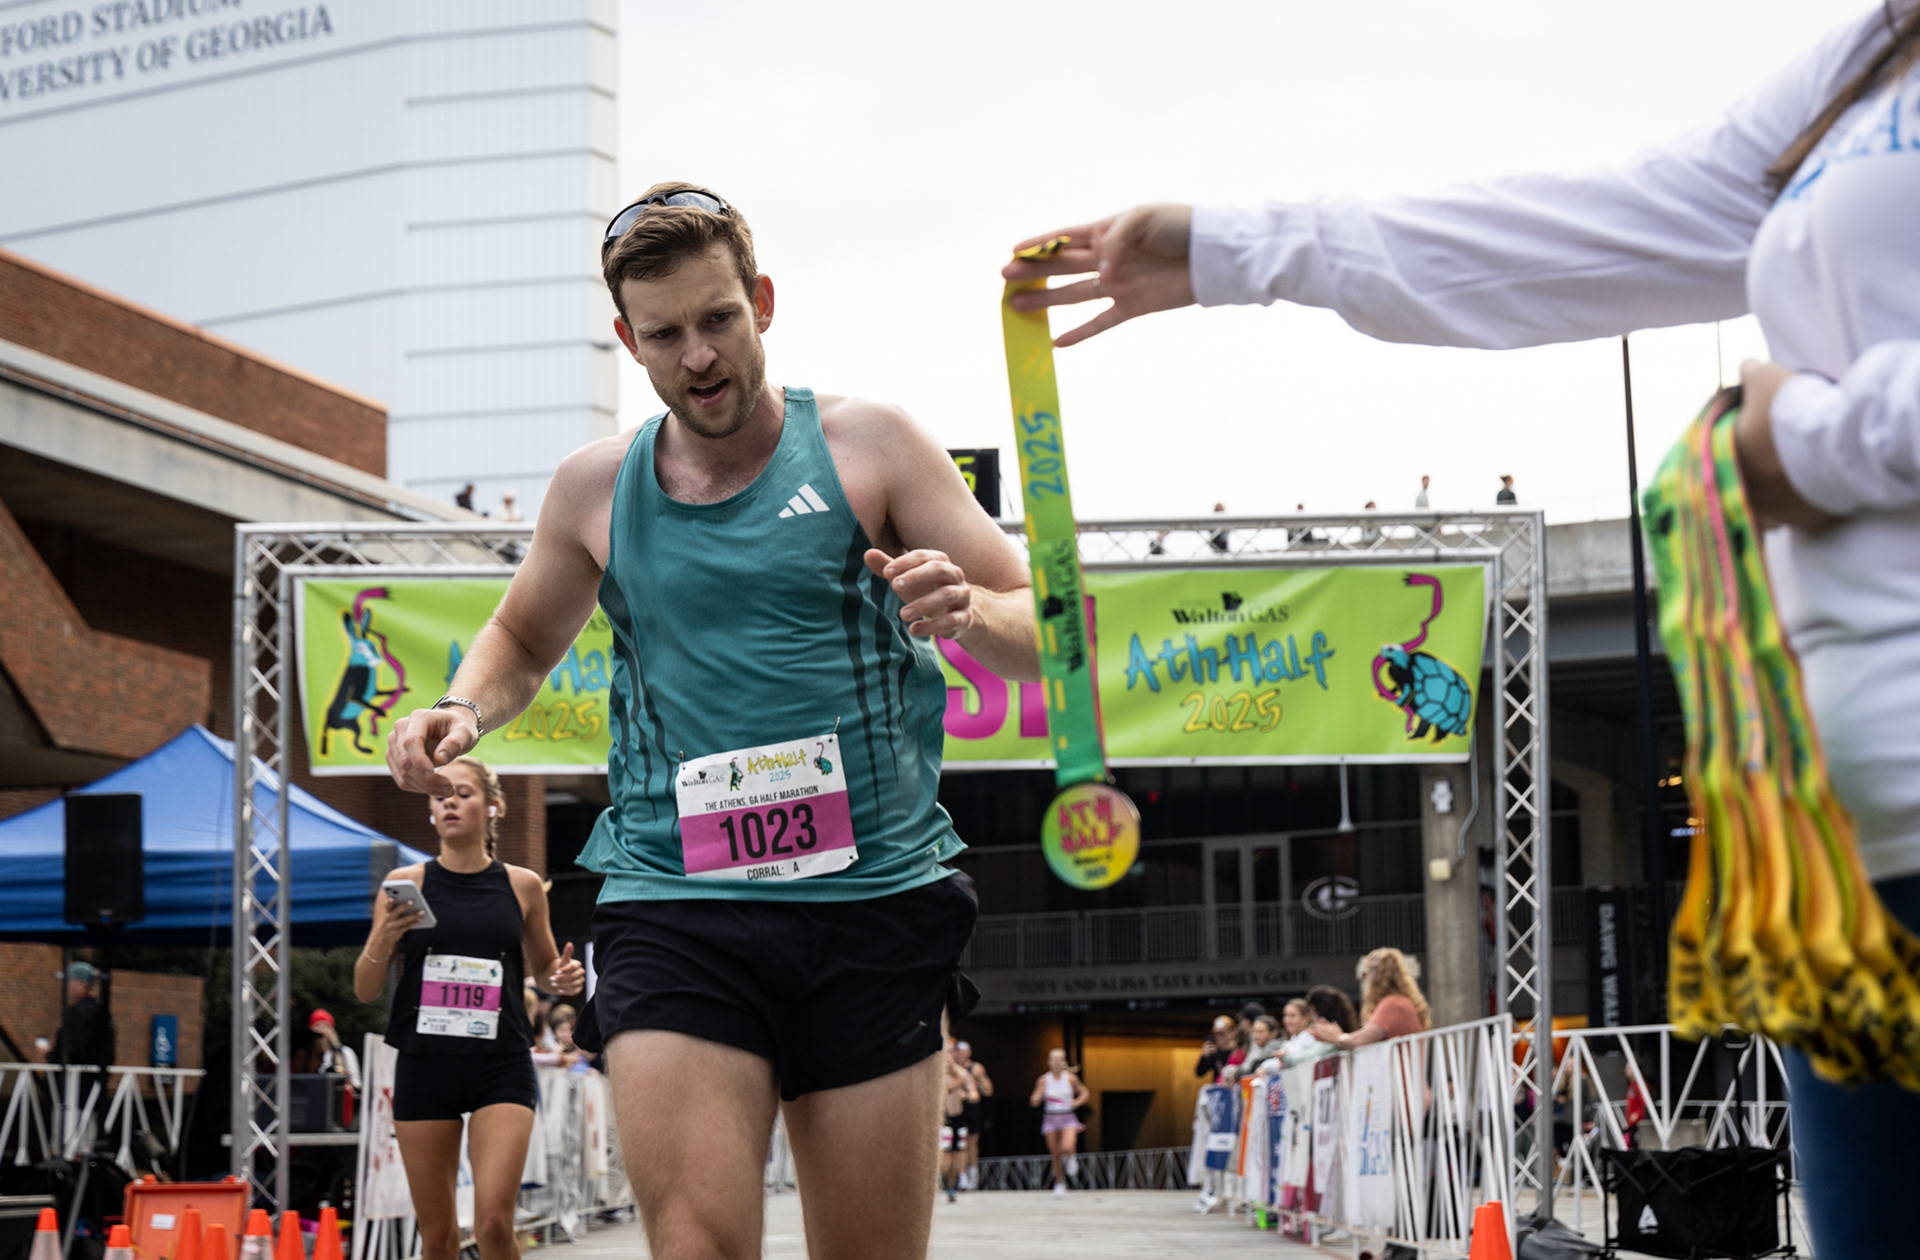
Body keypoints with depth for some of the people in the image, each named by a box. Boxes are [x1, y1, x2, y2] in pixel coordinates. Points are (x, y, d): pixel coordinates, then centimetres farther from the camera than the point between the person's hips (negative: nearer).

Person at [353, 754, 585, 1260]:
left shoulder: (521, 885, 5)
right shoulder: (405, 885, 3)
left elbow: (543, 966, 21)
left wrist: (565, 977, -3)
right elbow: (366, 991, 5)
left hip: (502, 1068, -1)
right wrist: (383, 939, -15)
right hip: (424, 1066, 1)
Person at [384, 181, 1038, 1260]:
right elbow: (523, 639, 29)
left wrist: (968, 612, -20)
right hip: (674, 908, 1)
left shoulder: (868, 444, 4)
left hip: (872, 899, -1)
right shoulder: (594, 489, 11)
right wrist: (465, 709, 6)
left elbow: (1041, 634, 3)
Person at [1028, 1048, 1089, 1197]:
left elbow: (1084, 1093, 11)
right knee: (1055, 1155, 4)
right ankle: (1059, 1184, 22)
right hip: (1050, 1117, 1)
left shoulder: (1070, 1078, -3)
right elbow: (1034, 1103, -1)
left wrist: (1076, 1103, -7)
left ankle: (1070, 1159, 12)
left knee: (1067, 1148, -25)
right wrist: (1038, 1097, -23)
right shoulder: (1044, 1080, -2)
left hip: (1068, 1118, -1)